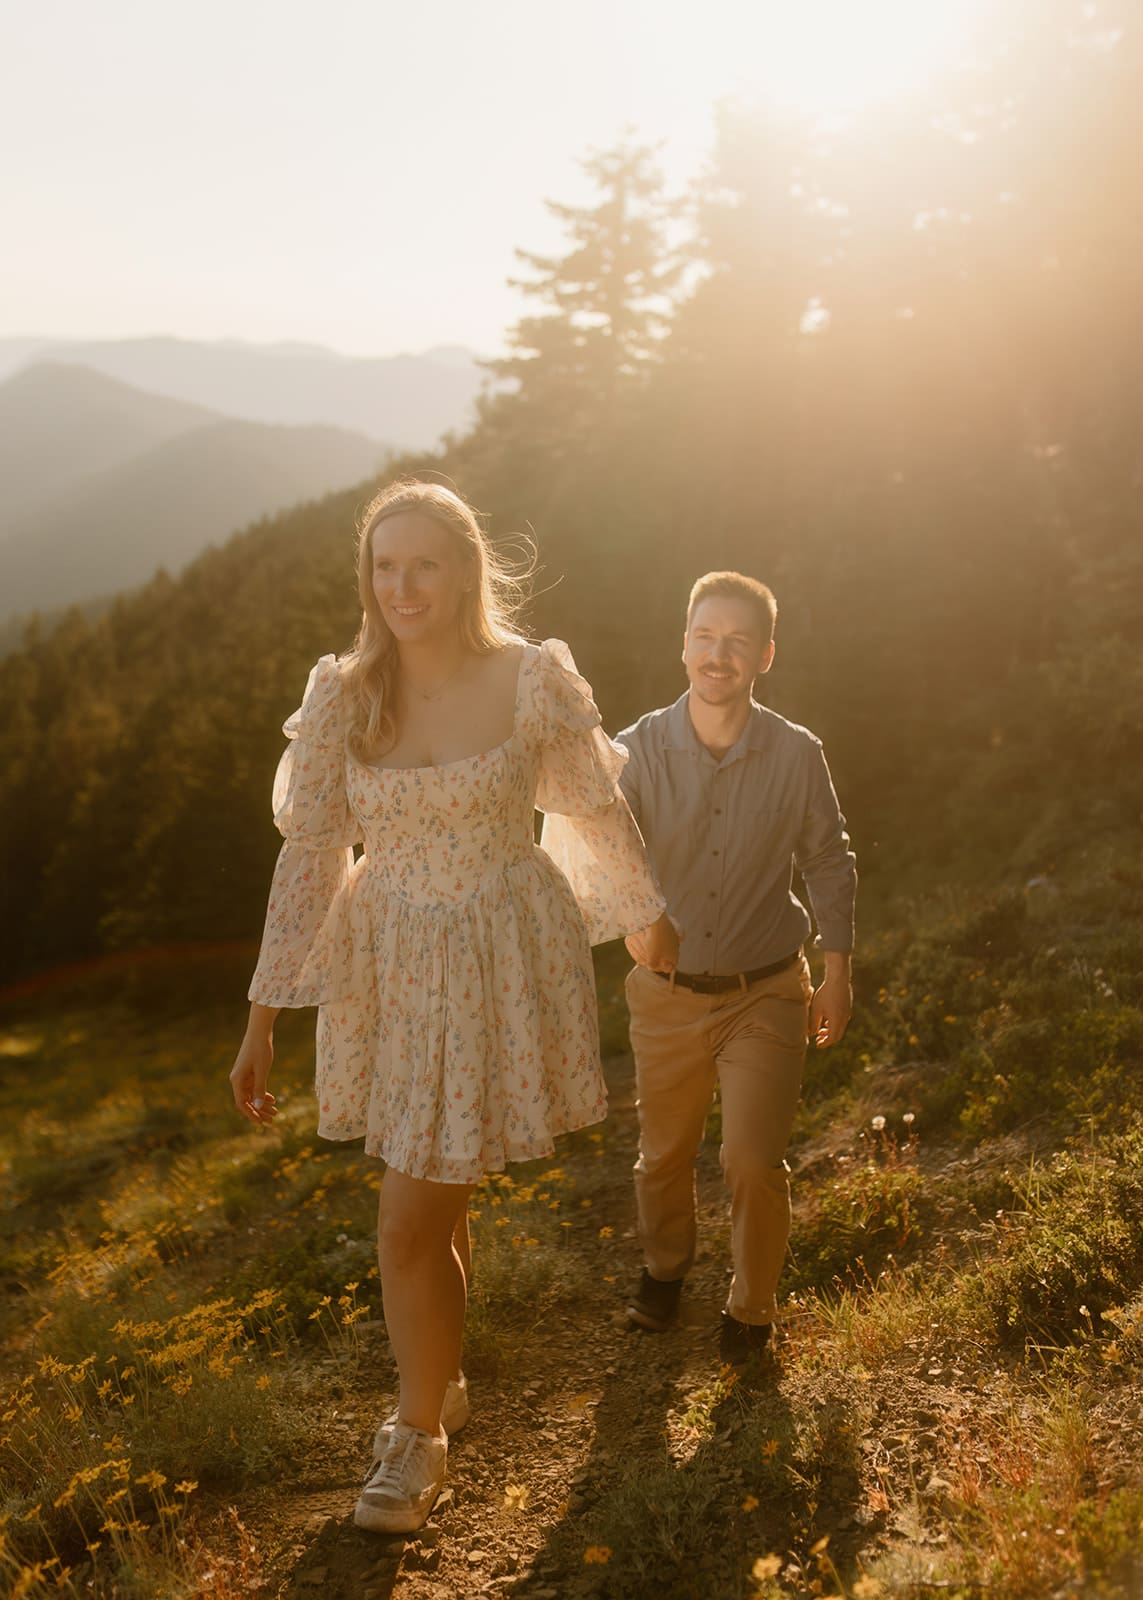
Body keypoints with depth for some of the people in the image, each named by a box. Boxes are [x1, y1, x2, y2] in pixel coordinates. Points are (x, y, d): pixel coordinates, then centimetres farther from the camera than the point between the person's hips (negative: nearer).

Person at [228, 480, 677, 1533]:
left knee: (412, 1219, -3)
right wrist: (264, 1018, -5)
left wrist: (649, 913, 18)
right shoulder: (342, 697, -5)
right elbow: (309, 854, -4)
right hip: (391, 970, 3)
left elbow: (596, 811, 4)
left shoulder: (533, 681, -11)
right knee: (441, 1203, 17)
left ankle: (420, 1433, 21)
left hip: (503, 967, -3)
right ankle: (443, 1382, 42)